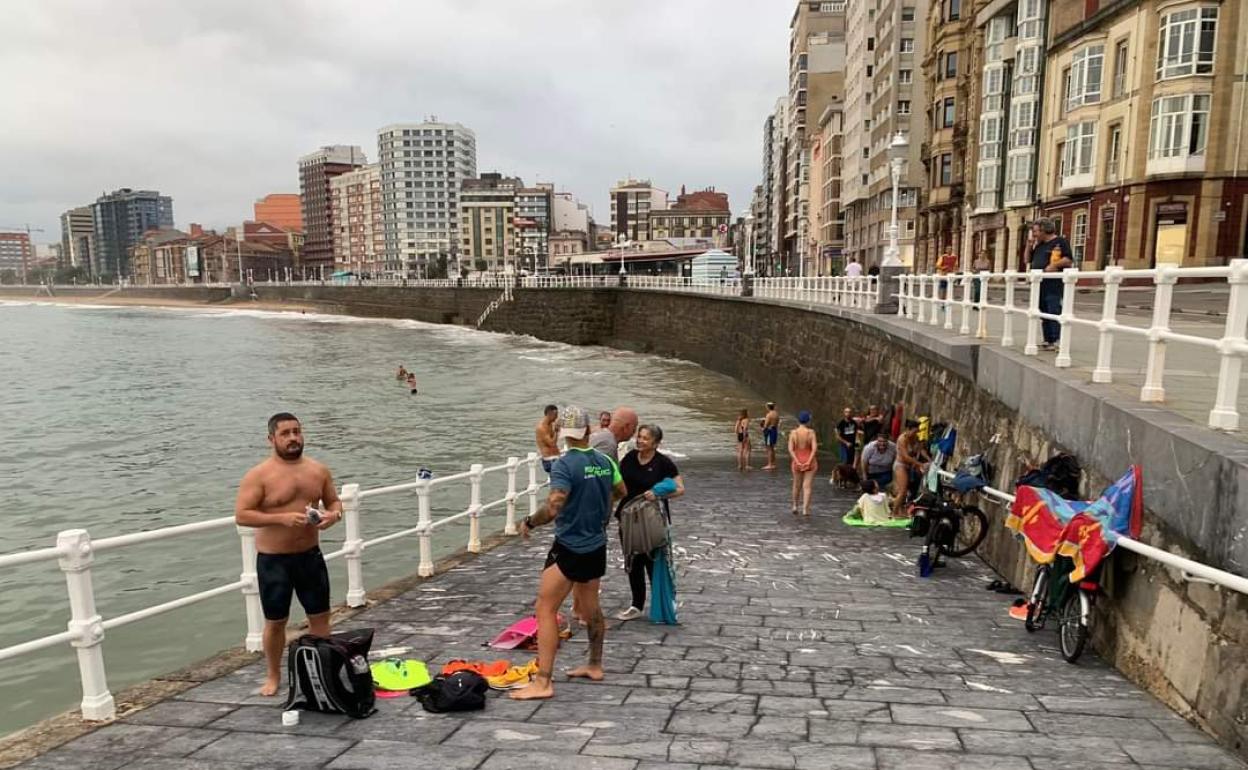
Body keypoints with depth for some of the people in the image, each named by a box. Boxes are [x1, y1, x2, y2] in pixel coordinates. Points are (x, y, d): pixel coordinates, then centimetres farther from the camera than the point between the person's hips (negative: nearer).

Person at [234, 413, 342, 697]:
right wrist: (281, 518, -28)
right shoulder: (258, 476, -13)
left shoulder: (318, 470, 1)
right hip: (274, 559, -4)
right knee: (275, 621, 9)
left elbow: (334, 501, 13)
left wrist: (334, 514, -11)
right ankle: (273, 676, 28)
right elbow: (241, 515, -17)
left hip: (310, 554, 4)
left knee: (320, 615, 12)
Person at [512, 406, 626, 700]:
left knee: (546, 610, -4)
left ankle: (543, 682, -6)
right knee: (590, 606, 21)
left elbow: (552, 508, -29)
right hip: (597, 546, 7)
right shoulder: (605, 461, 2)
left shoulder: (564, 465, -20)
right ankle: (595, 666, 35)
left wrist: (529, 522, -12)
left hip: (569, 548, -7)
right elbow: (621, 492, 20)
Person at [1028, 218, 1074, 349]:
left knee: (1054, 313, -10)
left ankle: (1056, 341, -11)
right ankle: (1047, 340, 17)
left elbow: (1069, 260, -12)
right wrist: (1031, 245, 14)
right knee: (1044, 314, 11)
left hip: (1054, 285, -9)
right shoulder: (1039, 245, 20)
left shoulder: (1060, 242, -4)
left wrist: (1054, 265, -23)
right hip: (1040, 285, 9)